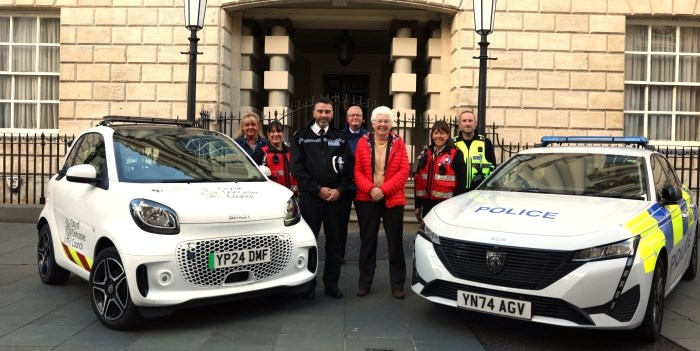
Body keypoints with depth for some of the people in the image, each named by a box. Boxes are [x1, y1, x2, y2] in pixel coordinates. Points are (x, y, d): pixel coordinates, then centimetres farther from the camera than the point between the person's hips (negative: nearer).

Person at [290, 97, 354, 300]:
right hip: (310, 197, -2)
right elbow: (297, 168, -4)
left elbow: (349, 167, 7)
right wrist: (318, 189, -11)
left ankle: (331, 284, 16)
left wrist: (340, 190, -8)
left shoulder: (340, 137, 11)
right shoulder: (301, 137, 5)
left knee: (334, 241, 6)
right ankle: (308, 284, 13)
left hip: (335, 197, 2)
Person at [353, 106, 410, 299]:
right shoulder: (363, 142, 4)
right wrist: (370, 189, -16)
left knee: (395, 243, 3)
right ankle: (364, 283, 18)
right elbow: (357, 171, 0)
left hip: (393, 200, 0)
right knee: (367, 242, 8)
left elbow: (404, 172, -5)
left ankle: (397, 285, 14)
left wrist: (384, 189, -15)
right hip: (367, 199, 1)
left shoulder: (398, 143, 3)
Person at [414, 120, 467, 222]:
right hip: (428, 204, 5)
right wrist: (418, 205, 10)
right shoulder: (425, 154, 13)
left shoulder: (455, 155, -3)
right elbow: (418, 181, 13)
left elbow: (461, 182, -8)